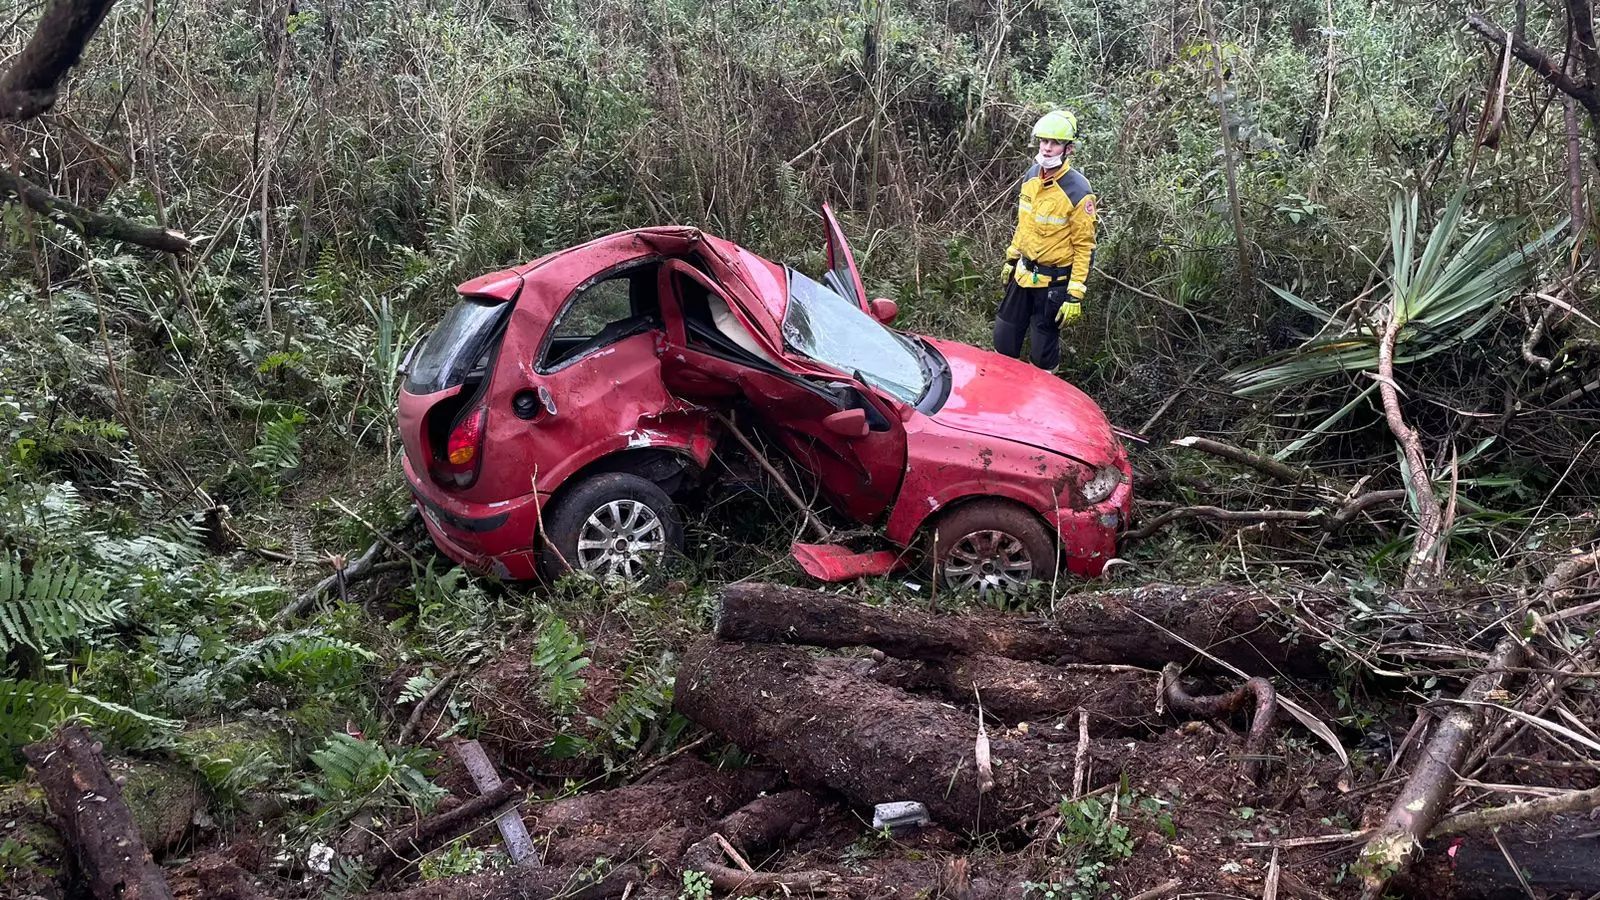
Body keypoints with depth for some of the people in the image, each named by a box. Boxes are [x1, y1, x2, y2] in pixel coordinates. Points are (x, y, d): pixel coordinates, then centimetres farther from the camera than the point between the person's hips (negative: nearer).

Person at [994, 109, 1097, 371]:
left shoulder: (1077, 191, -20)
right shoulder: (1032, 175, 0)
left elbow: (1085, 246, -17)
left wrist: (1075, 295, -19)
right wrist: (1011, 259, 20)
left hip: (1053, 282, -7)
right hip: (1023, 275, 7)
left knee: (1043, 352, 4)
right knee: (1004, 340, 14)